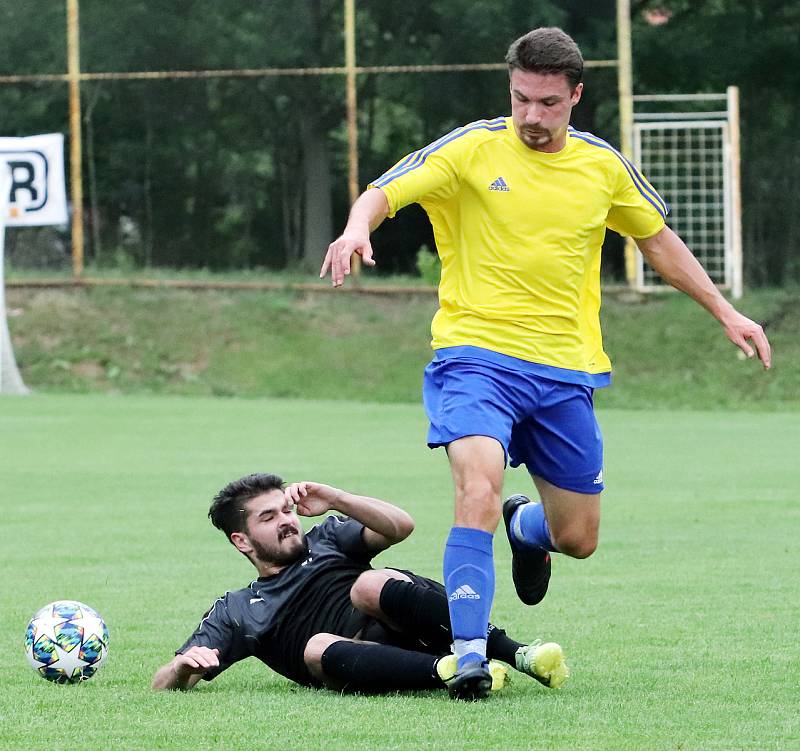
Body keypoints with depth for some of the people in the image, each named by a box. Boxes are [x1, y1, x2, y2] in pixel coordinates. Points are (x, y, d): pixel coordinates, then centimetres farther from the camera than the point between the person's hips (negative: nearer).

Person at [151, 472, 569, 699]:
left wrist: (336, 500, 1)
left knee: (370, 585, -30)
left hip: (421, 634, 1)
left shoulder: (326, 540, 29)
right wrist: (183, 667, -7)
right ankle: (449, 671, -56)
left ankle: (517, 654, -47)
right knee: (319, 648, -33)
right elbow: (163, 682, 18)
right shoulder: (236, 612, 26)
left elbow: (400, 526, 13)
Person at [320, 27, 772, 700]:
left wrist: (725, 312, 20)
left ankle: (525, 526, 46)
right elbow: (385, 192, -9)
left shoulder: (603, 166, 6)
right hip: (476, 354, -4)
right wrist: (358, 228, -32)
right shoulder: (473, 149, -4)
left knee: (578, 538, 8)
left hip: (565, 371, 4)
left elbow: (658, 239, 21)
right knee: (479, 489, -29)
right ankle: (469, 652, -24)